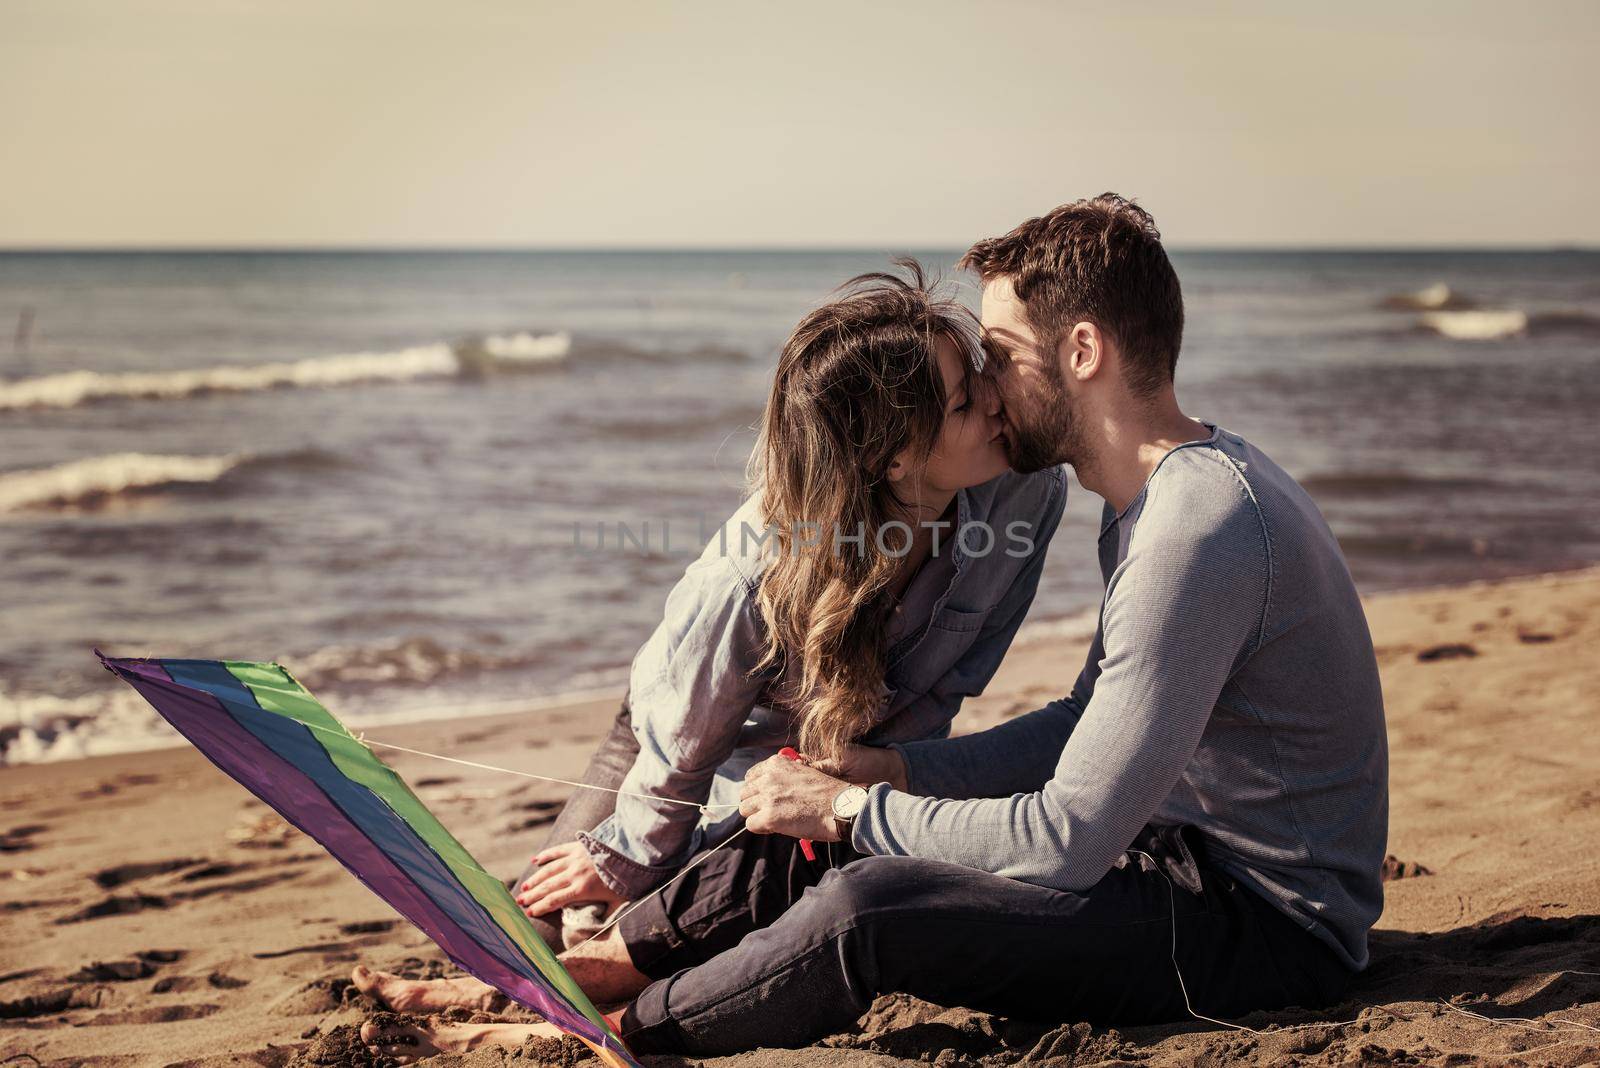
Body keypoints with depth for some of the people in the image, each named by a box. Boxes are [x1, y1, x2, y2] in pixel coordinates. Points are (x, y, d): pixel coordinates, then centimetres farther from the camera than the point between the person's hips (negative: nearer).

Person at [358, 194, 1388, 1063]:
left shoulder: (1199, 531, -26)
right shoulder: (1166, 490, 10)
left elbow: (1066, 841, -26)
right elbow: (1085, 729, 16)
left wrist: (851, 808, -14)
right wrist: (881, 768, 3)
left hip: (1268, 925, -10)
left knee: (865, 911, -23)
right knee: (811, 831, 8)